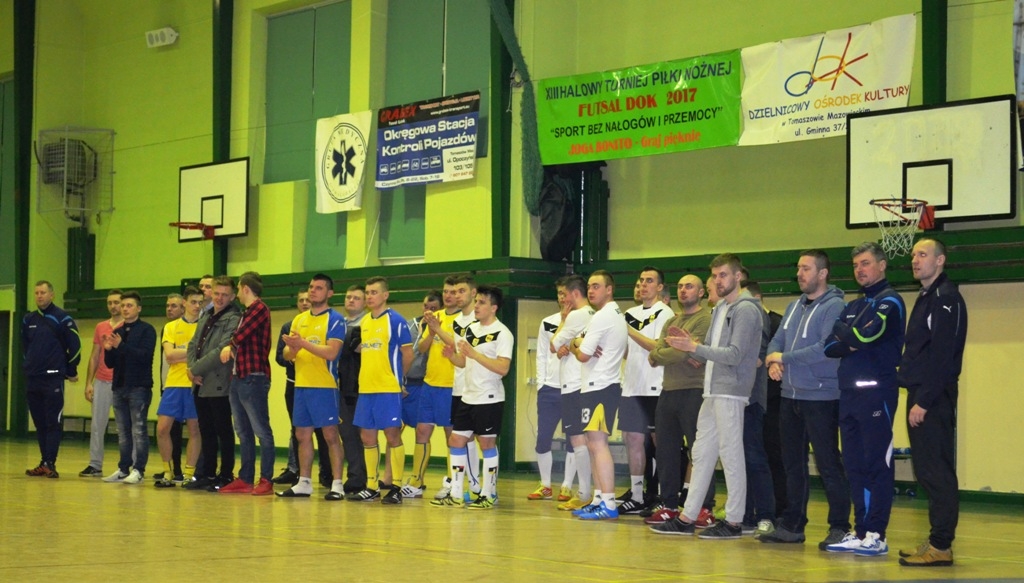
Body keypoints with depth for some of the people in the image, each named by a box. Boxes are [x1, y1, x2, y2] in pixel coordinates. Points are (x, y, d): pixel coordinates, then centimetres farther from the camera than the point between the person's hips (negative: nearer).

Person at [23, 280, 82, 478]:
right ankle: (44, 463, 12)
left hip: (53, 379, -6)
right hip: (32, 380, 6)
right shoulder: (28, 320, 12)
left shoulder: (62, 319, -5)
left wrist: (71, 371, -1)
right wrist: (27, 366, 18)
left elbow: (75, 346, -4)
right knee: (39, 423, 8)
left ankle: (50, 464, -7)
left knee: (53, 423, -6)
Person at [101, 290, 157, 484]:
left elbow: (145, 354, -16)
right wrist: (108, 349, -3)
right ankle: (123, 469, 14)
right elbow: (110, 363, 17)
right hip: (119, 386, 7)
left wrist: (121, 346, -23)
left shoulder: (146, 330, -2)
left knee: (139, 430, -5)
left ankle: (138, 470, -4)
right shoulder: (117, 332, 17)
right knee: (123, 431, 9)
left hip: (139, 387, -7)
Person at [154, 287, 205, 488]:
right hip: (174, 383, 2)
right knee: (163, 428, -2)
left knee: (194, 430, 0)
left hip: (196, 384, -2)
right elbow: (169, 355, -3)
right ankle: (168, 472, 12)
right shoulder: (171, 327, 10)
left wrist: (181, 354, -14)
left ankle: (188, 473, 8)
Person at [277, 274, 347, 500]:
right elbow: (287, 355, 12)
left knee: (330, 435, -5)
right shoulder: (299, 320, 15)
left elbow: (331, 352, -18)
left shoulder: (335, 319, -5)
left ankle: (337, 484, -3)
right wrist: (292, 349, -12)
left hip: (324, 386, -7)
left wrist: (303, 343, -24)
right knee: (302, 435, 10)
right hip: (301, 385, 7)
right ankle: (304, 483, 17)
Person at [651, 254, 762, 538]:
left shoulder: (746, 310, -10)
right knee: (702, 453, 10)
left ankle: (734, 521, 2)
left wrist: (694, 347, -19)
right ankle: (687, 518, 14)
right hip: (713, 392, 9)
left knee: (731, 454, -4)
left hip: (731, 392, -9)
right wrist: (692, 344, -2)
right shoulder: (719, 309, 18)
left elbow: (733, 355, -17)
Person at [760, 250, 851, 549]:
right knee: (793, 464, 13)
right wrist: (773, 360, -7)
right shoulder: (795, 306, 15)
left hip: (821, 398, -8)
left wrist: (784, 357, -15)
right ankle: (791, 526, 21)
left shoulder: (834, 306, -11)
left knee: (828, 465, -5)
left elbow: (827, 348, -22)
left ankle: (839, 528, 2)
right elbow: (777, 340, 16)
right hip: (790, 396, 8)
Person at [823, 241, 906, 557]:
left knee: (878, 465, -6)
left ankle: (876, 536, -6)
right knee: (855, 465, 8)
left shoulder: (889, 300, -3)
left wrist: (844, 333, 1)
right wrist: (852, 342, -7)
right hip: (849, 393, 8)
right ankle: (860, 532, 12)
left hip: (877, 391, -8)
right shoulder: (852, 307, 21)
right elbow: (830, 346, 12)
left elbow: (869, 333, -18)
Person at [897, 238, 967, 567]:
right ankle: (937, 541, 15)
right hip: (920, 396, 10)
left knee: (937, 472, -8)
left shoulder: (946, 298, -11)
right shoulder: (926, 298, 19)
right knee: (926, 470, 11)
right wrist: (915, 397, 12)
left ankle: (941, 546, -6)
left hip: (934, 398, -10)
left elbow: (942, 355, -19)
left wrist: (924, 401, -21)